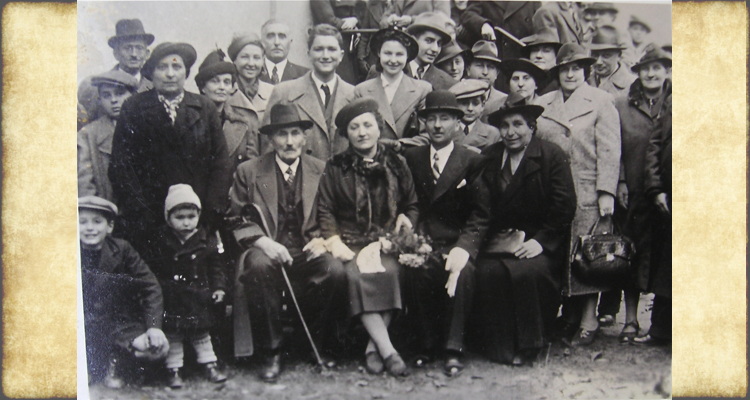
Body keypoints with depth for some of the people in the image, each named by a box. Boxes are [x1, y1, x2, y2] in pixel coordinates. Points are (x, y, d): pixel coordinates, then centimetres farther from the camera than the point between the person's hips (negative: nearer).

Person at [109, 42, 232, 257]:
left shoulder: (205, 108, 13)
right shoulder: (133, 108, 8)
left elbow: (221, 164, 9)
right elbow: (120, 166, 2)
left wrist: (212, 212, -2)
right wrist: (140, 213, -7)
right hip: (148, 221, -1)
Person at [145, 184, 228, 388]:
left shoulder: (206, 241, -2)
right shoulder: (161, 243, -6)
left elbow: (216, 267, 5)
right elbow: (152, 271, 0)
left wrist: (218, 287, -4)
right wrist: (160, 288, -9)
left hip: (199, 298, 1)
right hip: (171, 301, -1)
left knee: (201, 333, 13)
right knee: (172, 335, 6)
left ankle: (209, 365, 25)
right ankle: (173, 370, 17)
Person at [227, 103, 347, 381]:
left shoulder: (321, 171, 10)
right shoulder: (248, 172, 6)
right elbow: (238, 221, 3)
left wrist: (322, 239, -9)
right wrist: (262, 242, -16)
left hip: (308, 252, 1)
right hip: (268, 250, -1)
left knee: (335, 270, -29)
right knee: (258, 265, -35)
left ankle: (321, 345, -4)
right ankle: (271, 350, -18)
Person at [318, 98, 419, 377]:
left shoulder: (396, 165, 15)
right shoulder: (335, 168, 12)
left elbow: (412, 205, 20)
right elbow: (325, 211, 8)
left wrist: (406, 220, -2)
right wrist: (335, 241, -8)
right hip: (351, 242, 0)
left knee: (390, 271, -33)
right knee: (358, 274, -33)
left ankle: (373, 346, -24)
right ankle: (387, 349, -34)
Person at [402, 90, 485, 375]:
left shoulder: (472, 161, 6)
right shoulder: (411, 157, 15)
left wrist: (462, 247, -20)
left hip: (456, 241, -1)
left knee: (462, 271, -33)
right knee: (415, 271, -31)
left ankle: (453, 348, -21)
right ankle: (426, 344, -13)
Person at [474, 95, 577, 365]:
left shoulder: (553, 156, -1)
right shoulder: (488, 158, 10)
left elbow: (564, 207, -7)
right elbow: (483, 206, 6)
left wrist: (540, 241, -17)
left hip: (542, 242, -3)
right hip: (500, 239, 3)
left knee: (528, 272, -31)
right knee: (488, 272, -25)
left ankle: (529, 347, -12)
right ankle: (500, 349, -12)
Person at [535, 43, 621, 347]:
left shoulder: (601, 101, 4)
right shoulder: (542, 104, 14)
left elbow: (609, 150, -3)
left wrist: (606, 192, -11)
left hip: (587, 195, -3)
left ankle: (588, 321, 5)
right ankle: (568, 316, 15)